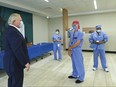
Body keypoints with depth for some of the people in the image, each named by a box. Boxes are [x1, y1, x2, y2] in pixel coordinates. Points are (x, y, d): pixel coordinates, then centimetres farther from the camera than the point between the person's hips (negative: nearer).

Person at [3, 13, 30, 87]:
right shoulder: (13, 32, -22)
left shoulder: (10, 30, 11)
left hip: (12, 62, 10)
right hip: (15, 63, -10)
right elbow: (17, 50, -27)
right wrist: (26, 62, -19)